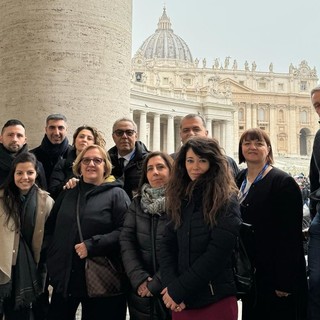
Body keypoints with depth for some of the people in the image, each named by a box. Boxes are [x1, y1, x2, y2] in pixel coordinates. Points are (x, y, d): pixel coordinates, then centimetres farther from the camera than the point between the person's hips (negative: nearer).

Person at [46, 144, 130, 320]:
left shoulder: (116, 194, -4)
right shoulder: (67, 193, 12)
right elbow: (50, 228, 18)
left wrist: (92, 245, -20)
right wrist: (53, 259, 7)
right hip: (64, 276, 5)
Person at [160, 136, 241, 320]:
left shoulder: (226, 201, -10)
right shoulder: (179, 199, 5)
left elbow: (217, 252, -17)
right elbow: (168, 246, 3)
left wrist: (178, 290, -15)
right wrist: (171, 285, -12)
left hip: (217, 299, -4)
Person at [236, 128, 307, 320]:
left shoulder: (284, 182, -12)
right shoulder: (238, 180, 8)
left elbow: (291, 235, -17)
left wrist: (285, 282, -19)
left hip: (274, 274, -6)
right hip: (249, 273, 6)